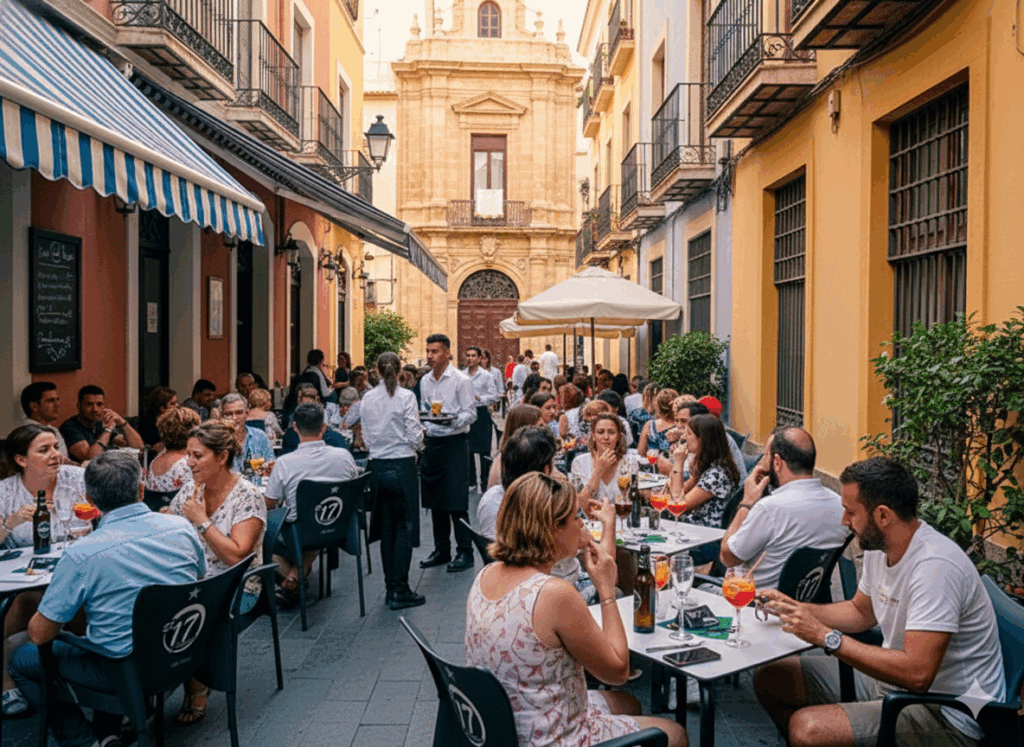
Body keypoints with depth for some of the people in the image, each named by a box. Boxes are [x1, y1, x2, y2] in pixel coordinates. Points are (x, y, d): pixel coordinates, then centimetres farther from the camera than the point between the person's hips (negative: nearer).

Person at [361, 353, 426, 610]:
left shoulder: (368, 398, 3)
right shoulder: (406, 396, -11)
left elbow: (366, 437, 7)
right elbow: (415, 436, -10)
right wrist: (418, 438, 10)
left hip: (378, 467, 5)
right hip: (402, 466, -4)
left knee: (386, 527, 13)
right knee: (404, 527, 3)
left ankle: (390, 588, 19)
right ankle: (400, 591, 5)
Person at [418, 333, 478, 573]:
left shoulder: (461, 380, -7)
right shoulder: (425, 381, 12)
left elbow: (471, 413, -10)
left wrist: (452, 421, -26)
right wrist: (422, 426, 3)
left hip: (454, 443, -7)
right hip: (432, 442, 7)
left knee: (456, 500, -5)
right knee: (434, 499, 12)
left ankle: (465, 551, 6)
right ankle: (441, 550, 24)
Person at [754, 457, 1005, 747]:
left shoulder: (935, 566, -28)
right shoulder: (878, 546, 1)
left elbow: (917, 674, -33)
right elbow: (861, 611, 18)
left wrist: (827, 637, -27)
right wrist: (793, 608, 5)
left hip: (946, 715, -9)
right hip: (893, 678, 9)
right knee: (769, 678, 6)